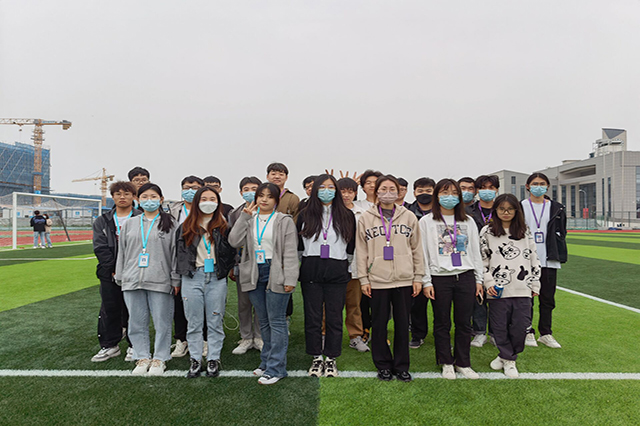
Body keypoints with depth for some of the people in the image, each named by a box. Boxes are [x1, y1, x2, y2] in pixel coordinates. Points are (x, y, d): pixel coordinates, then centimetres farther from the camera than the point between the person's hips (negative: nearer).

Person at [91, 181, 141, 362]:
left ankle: (134, 346, 18)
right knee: (109, 310, 11)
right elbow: (100, 248, 2)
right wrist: (114, 269, -9)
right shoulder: (102, 221, 10)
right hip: (110, 274, 3)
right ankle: (109, 346, 25)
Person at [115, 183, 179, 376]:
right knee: (137, 322, 9)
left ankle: (160, 359, 16)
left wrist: (176, 280, -4)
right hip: (132, 280, 4)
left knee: (162, 322, 1)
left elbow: (176, 252, 0)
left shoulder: (170, 224, 3)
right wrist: (120, 278, 13)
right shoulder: (129, 224, 14)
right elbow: (122, 253, 17)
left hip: (160, 281, -3)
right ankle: (142, 358, 23)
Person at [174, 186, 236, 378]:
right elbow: (179, 252, 11)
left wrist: (225, 269, -6)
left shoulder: (223, 226, 5)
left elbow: (231, 251, 5)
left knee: (215, 321, 5)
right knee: (194, 322, 7)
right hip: (192, 278, 1)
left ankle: (214, 359, 17)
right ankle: (195, 360, 18)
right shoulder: (186, 226, 9)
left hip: (216, 278, -1)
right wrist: (178, 277, 7)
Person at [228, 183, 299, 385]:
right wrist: (244, 216, -4)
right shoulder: (249, 219, 13)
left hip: (276, 275, -4)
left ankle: (276, 368, 4)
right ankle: (267, 361, 26)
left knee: (276, 321, -3)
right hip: (254, 275, 5)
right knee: (263, 321, 14)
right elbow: (234, 241, -2)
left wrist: (290, 279, -12)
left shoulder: (285, 221, 0)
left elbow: (290, 253, -5)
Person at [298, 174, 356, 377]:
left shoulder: (347, 216, 7)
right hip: (311, 272, 1)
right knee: (312, 316, 4)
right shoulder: (305, 215, 7)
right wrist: (309, 262, 12)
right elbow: (299, 245, 13)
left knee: (334, 317, 2)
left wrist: (344, 265, 12)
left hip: (337, 273, 0)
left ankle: (331, 359, 16)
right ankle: (316, 358, 18)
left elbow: (351, 246, 12)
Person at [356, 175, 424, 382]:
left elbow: (417, 248, 8)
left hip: (404, 279, 1)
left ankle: (401, 366, 22)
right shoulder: (366, 218, 4)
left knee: (403, 324, 7)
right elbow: (361, 250, 4)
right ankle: (383, 365, 22)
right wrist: (363, 278, -2)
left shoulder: (409, 217, 7)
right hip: (377, 280, -1)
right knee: (379, 324, 6)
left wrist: (418, 276, 3)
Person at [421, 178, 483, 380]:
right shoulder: (426, 221, 2)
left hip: (465, 276, 3)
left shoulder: (468, 221, 12)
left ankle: (463, 363, 22)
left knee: (464, 322, 7)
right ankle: (446, 363, 21)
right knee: (442, 323, 6)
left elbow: (476, 251, 14)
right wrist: (426, 282, -6)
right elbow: (422, 254, -1)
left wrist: (479, 279, 8)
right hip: (440, 278, -2)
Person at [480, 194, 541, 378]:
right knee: (500, 326, 4)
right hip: (497, 290, -1)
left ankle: (508, 356, 21)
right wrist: (488, 282, -5)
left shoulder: (525, 231, 10)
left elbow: (533, 258, 13)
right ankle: (507, 359, 25)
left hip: (522, 289, 2)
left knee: (521, 326, 0)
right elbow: (482, 259, 3)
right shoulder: (487, 231, 4)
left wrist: (535, 283, 10)